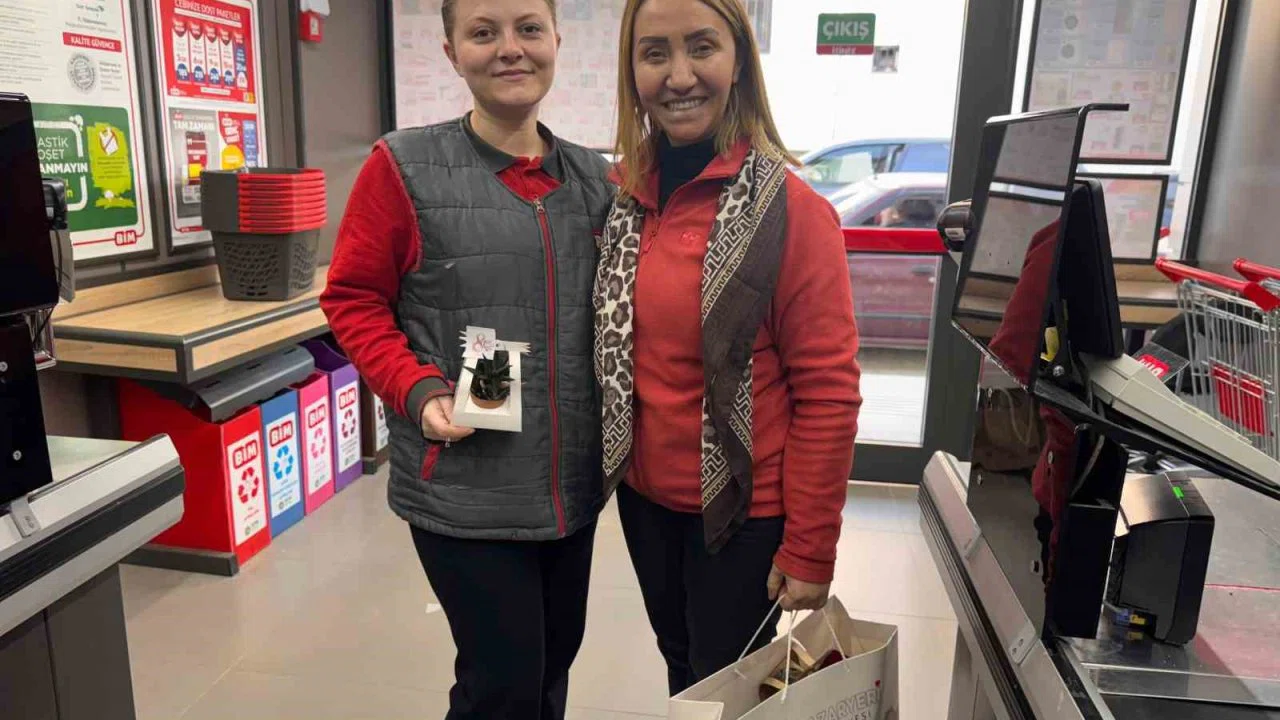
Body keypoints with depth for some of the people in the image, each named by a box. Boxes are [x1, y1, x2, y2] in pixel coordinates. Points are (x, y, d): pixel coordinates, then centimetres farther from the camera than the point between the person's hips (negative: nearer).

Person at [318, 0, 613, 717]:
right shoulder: (404, 166, -7)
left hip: (572, 481, 5)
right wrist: (417, 390, -17)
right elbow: (354, 299, -3)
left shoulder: (593, 176, 6)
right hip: (463, 488, -5)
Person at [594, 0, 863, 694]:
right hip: (645, 498, 5)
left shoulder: (790, 209, -17)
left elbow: (828, 394, -16)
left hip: (743, 512, -5)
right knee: (680, 670, 23)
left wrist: (810, 550, -13)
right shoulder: (624, 197, 0)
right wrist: (615, 460, 8)